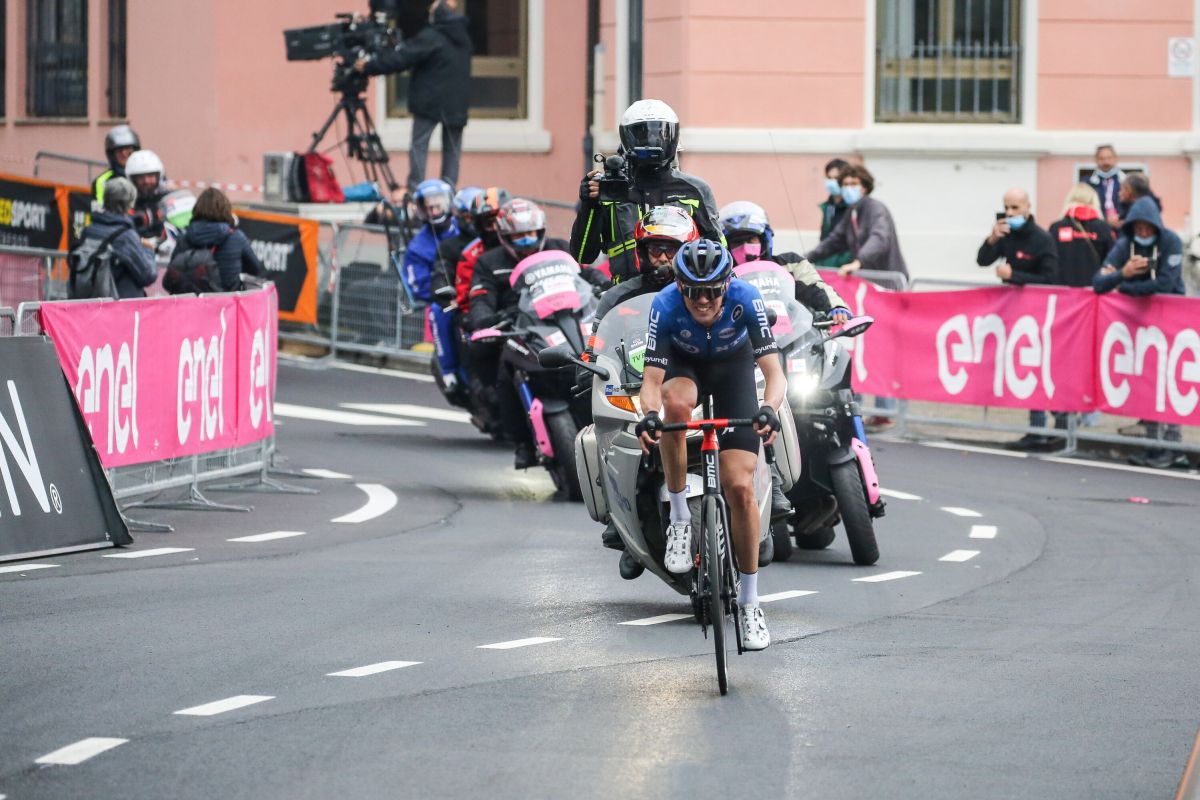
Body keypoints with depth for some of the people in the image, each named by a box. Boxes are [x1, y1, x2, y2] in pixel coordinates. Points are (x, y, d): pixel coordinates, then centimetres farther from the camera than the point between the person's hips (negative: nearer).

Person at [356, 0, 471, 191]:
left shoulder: (430, 37, -12)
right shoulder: (463, 37, 10)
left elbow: (401, 58, -12)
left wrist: (368, 67, -4)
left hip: (429, 102, -5)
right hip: (457, 103, 6)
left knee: (419, 145, 1)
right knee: (452, 149, 9)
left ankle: (415, 191, -5)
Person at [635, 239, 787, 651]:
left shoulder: (745, 299, -33)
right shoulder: (666, 305, -32)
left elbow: (774, 373, -36)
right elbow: (651, 379, -34)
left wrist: (769, 409, -56)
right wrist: (649, 415, -55)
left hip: (733, 366, 0)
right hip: (684, 364, 0)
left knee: (740, 487, -11)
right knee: (675, 404, -39)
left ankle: (749, 601, 3)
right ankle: (679, 518, -20)